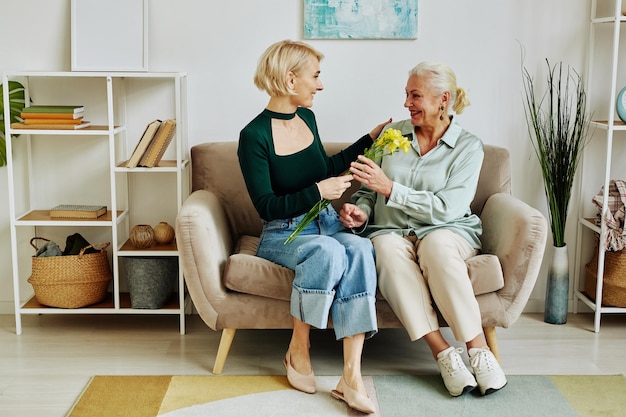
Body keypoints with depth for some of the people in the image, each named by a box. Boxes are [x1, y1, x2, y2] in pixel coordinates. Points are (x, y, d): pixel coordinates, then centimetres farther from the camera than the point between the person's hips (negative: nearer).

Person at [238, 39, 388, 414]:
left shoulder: (306, 116, 9)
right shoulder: (255, 136, -11)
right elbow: (266, 206, -12)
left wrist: (371, 139, 23)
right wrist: (318, 192, -18)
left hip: (327, 224, 6)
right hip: (283, 235, -5)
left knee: (360, 249, -29)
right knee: (328, 252, -37)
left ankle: (352, 375, -32)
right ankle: (298, 351, -14)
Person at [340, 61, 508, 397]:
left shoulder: (468, 147, -1)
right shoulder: (393, 134, 10)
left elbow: (446, 208, -12)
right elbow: (369, 192, 15)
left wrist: (390, 187, -19)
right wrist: (361, 212, -9)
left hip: (447, 231, -2)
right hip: (393, 231, 2)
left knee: (436, 244, -39)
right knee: (388, 249, -36)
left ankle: (477, 348, -32)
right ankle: (443, 353, -35)